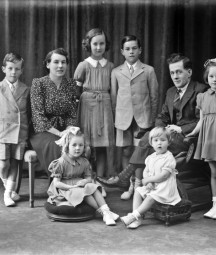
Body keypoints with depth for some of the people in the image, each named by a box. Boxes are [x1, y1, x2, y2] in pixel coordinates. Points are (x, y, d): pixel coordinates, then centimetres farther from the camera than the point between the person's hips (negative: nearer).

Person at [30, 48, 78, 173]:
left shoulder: (71, 84, 7)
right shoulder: (38, 83, -4)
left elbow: (73, 114, 8)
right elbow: (38, 116, -10)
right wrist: (58, 133, -19)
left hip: (65, 131, 4)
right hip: (43, 132, -3)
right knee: (57, 147, -33)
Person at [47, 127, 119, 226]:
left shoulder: (84, 162, 3)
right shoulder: (61, 163, -14)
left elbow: (88, 177, 8)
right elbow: (56, 183, -15)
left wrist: (85, 181, -17)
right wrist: (72, 187, -23)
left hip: (79, 185, 5)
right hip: (65, 188, -5)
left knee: (93, 188, -22)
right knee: (84, 192, -29)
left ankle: (106, 210, -30)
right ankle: (103, 212, -26)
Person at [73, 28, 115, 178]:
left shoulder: (110, 66, 7)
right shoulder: (84, 65, 1)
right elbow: (75, 90, 3)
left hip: (105, 108, 2)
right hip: (87, 107, -2)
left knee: (102, 147, 3)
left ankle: (100, 178, 11)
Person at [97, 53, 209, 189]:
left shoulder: (201, 91, -6)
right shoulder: (171, 92, 18)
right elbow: (162, 117, 18)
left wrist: (181, 129, -15)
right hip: (174, 135, 7)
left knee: (148, 139, -23)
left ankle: (124, 178, -16)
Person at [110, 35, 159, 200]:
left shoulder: (148, 71, 4)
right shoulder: (116, 72, 9)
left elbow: (154, 96, 5)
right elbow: (113, 97, 12)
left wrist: (152, 119, 3)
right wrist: (116, 116, 7)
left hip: (143, 118, -1)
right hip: (123, 118, 1)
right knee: (126, 152, 4)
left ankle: (138, 185, 13)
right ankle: (129, 186, 15)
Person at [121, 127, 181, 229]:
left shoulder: (169, 158, -13)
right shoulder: (151, 157, 10)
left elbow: (163, 176, -20)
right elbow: (145, 172, 10)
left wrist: (147, 180, -12)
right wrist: (149, 183, -11)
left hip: (165, 188, -7)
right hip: (151, 186, 8)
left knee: (151, 197, -27)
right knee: (138, 192, -7)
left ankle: (134, 216, -26)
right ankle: (138, 219, -17)